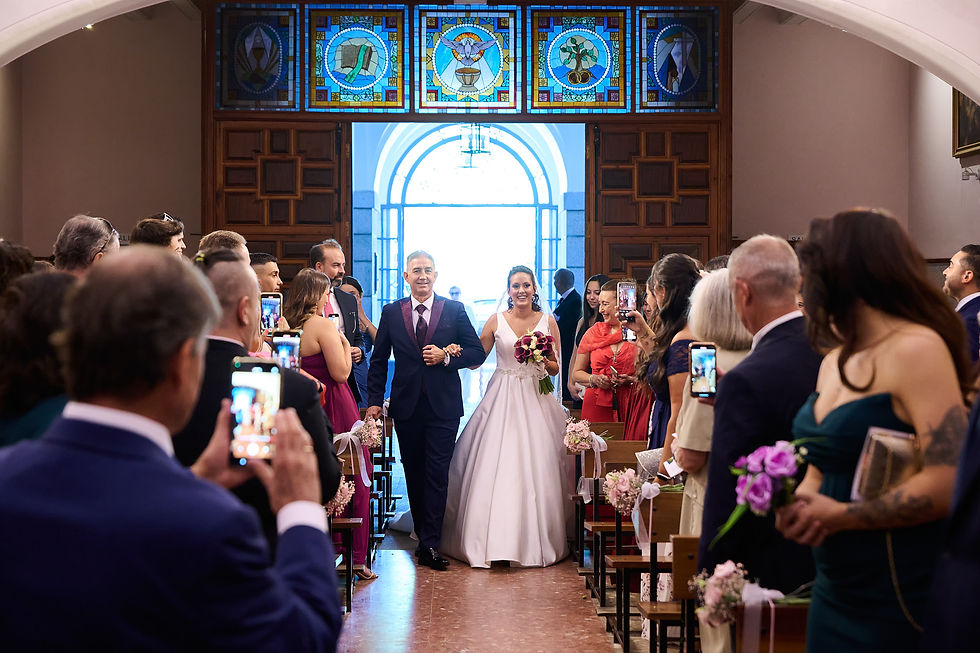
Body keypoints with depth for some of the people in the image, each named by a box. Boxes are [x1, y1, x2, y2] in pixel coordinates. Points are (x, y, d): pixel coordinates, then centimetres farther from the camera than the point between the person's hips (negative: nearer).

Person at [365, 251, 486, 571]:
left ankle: (430, 545, -4)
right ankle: (424, 537, 22)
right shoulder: (391, 312, 6)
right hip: (406, 406, 2)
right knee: (414, 475, 10)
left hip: (443, 407, -2)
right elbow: (379, 360, 9)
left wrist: (446, 357, -13)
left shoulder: (454, 310, 2)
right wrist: (375, 400, 2)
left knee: (437, 474, -6)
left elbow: (478, 352, 3)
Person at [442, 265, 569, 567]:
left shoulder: (548, 322, 6)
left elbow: (556, 369, 10)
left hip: (536, 401, 1)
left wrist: (544, 359, -11)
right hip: (502, 400, -1)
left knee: (535, 469, 0)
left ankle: (536, 540, 11)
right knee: (495, 466, -8)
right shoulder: (496, 321, 3)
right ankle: (495, 540, -3)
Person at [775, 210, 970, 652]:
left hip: (900, 597, -7)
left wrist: (842, 515, -15)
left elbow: (948, 480, -23)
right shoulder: (834, 362, 10)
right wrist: (799, 504, -3)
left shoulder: (916, 350, -15)